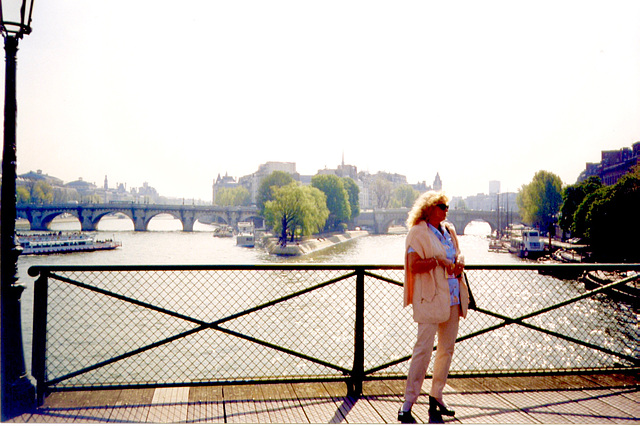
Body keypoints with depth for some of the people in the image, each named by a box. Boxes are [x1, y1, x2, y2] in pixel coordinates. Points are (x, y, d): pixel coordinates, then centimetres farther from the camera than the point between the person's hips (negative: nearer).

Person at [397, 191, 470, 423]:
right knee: (423, 349, -9)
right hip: (430, 299, -8)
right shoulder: (418, 232, -7)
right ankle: (406, 407, -3)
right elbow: (414, 265, -16)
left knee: (447, 349, 12)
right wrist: (438, 260, -18)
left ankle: (436, 398, 26)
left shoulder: (449, 230, 15)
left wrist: (459, 263, 4)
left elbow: (457, 255, 25)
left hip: (452, 298, 8)